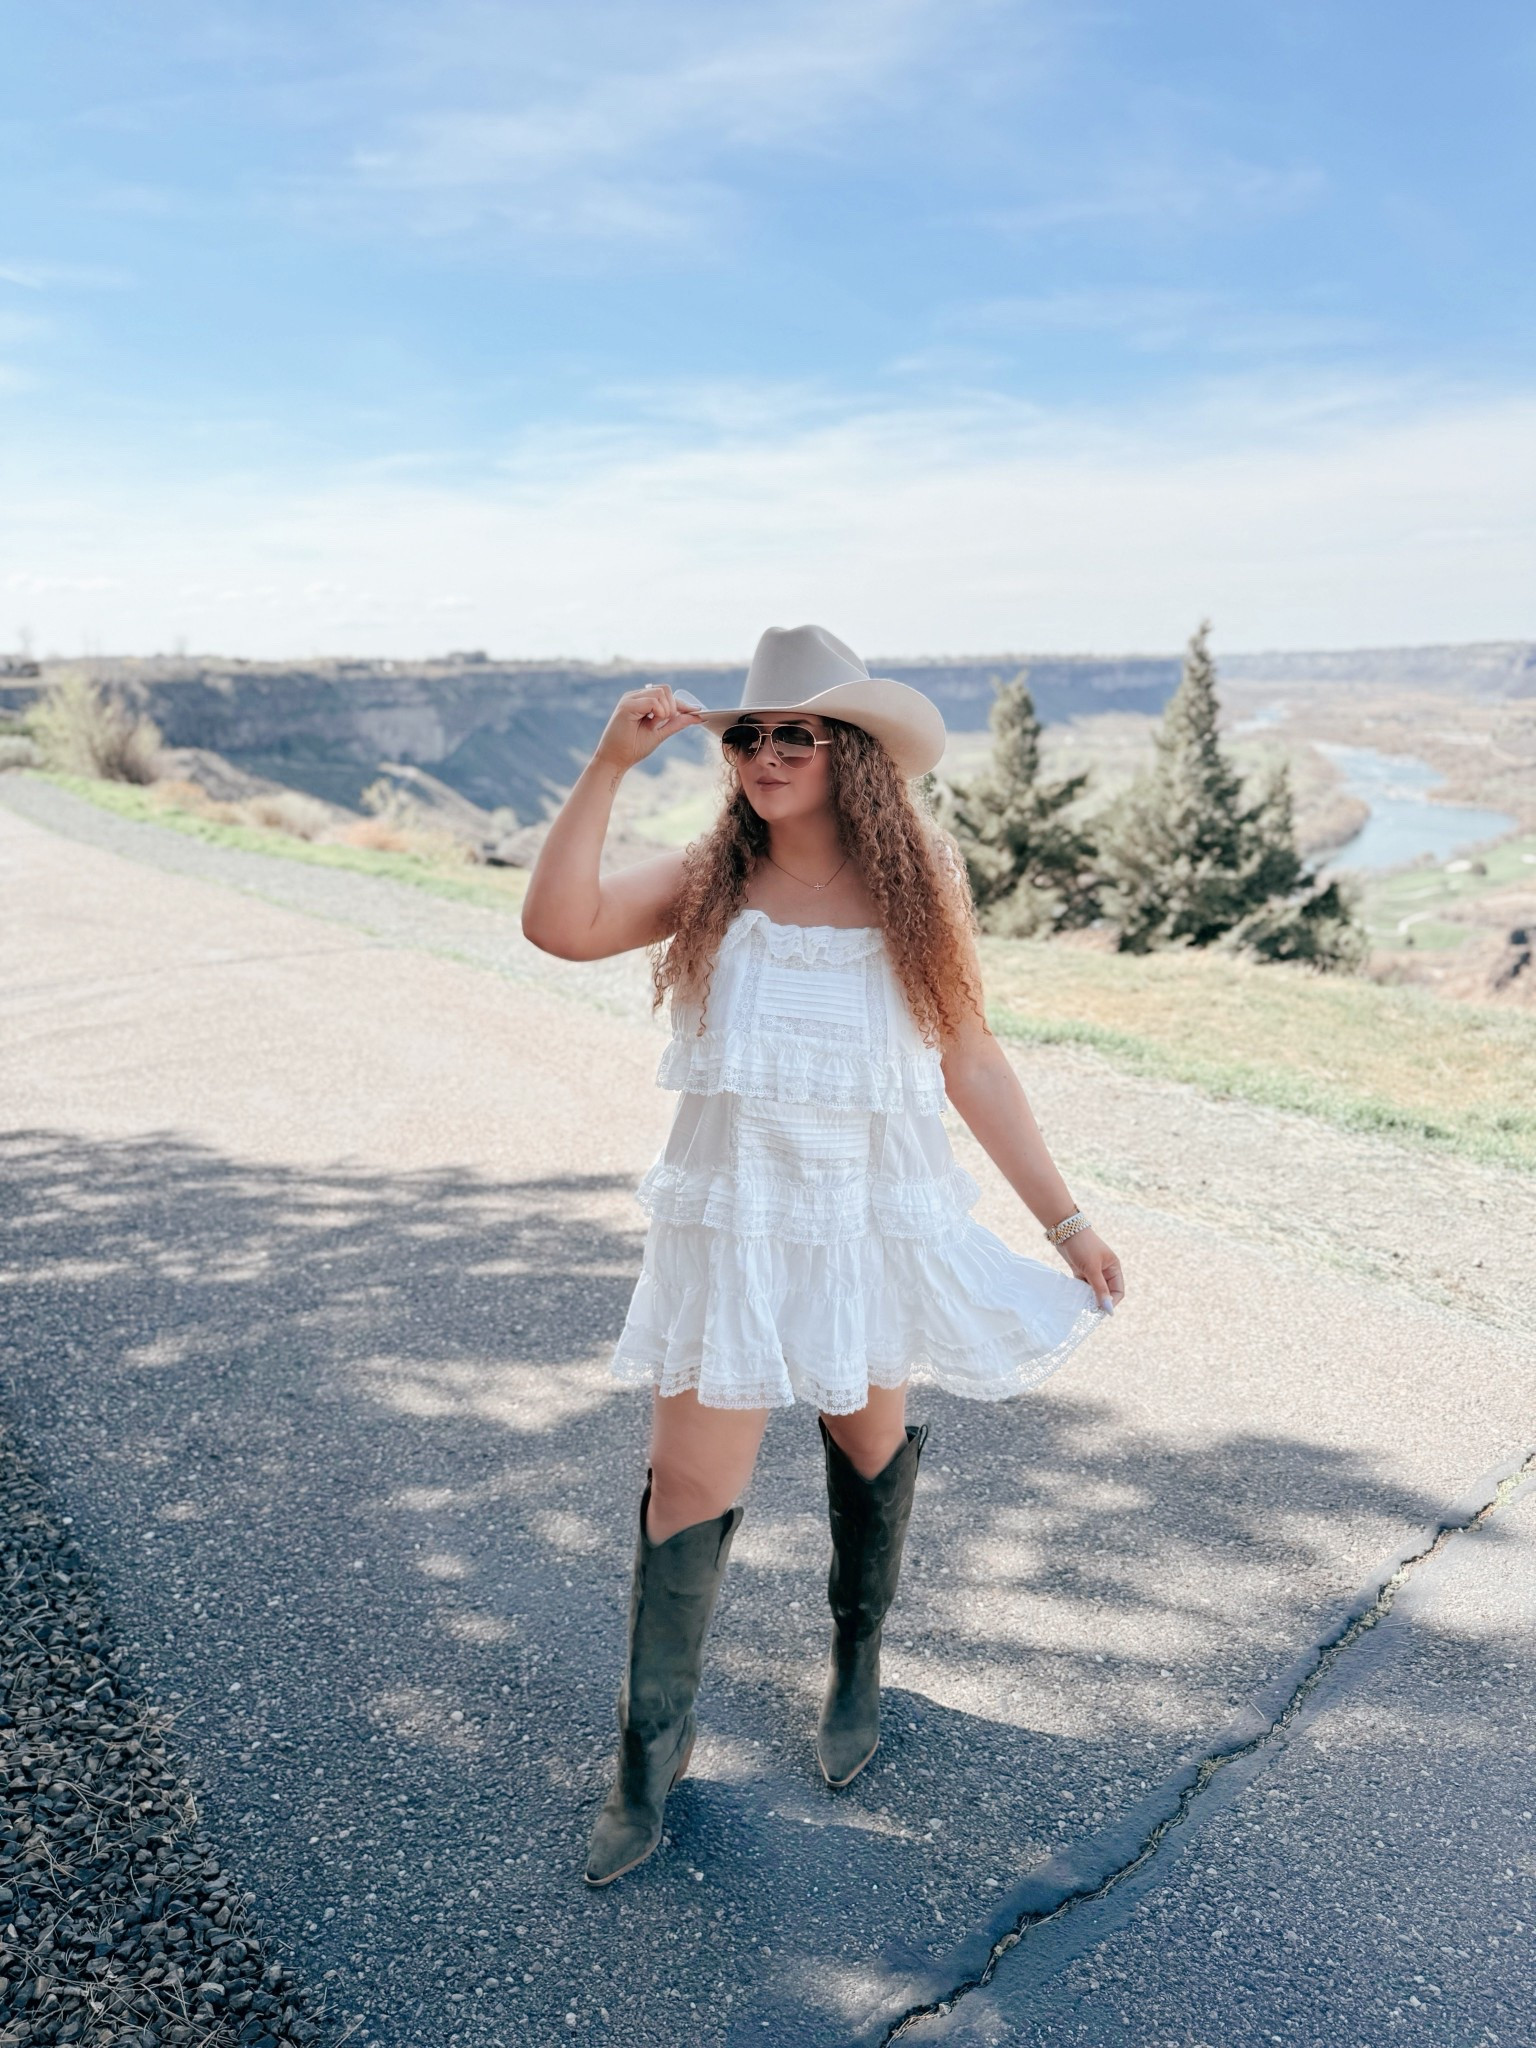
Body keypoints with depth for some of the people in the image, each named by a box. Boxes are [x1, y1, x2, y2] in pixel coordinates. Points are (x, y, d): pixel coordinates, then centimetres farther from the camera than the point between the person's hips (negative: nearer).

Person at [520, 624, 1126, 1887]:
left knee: (870, 1439, 19)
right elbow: (560, 925, -20)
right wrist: (610, 766, -23)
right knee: (692, 1484, 1)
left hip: (876, 1218, 1)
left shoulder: (917, 890, -3)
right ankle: (652, 1753, 23)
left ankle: (858, 1669, 46)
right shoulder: (710, 882, -5)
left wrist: (1065, 1218, 1)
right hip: (732, 1223, -1)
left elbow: (974, 1067, 0)